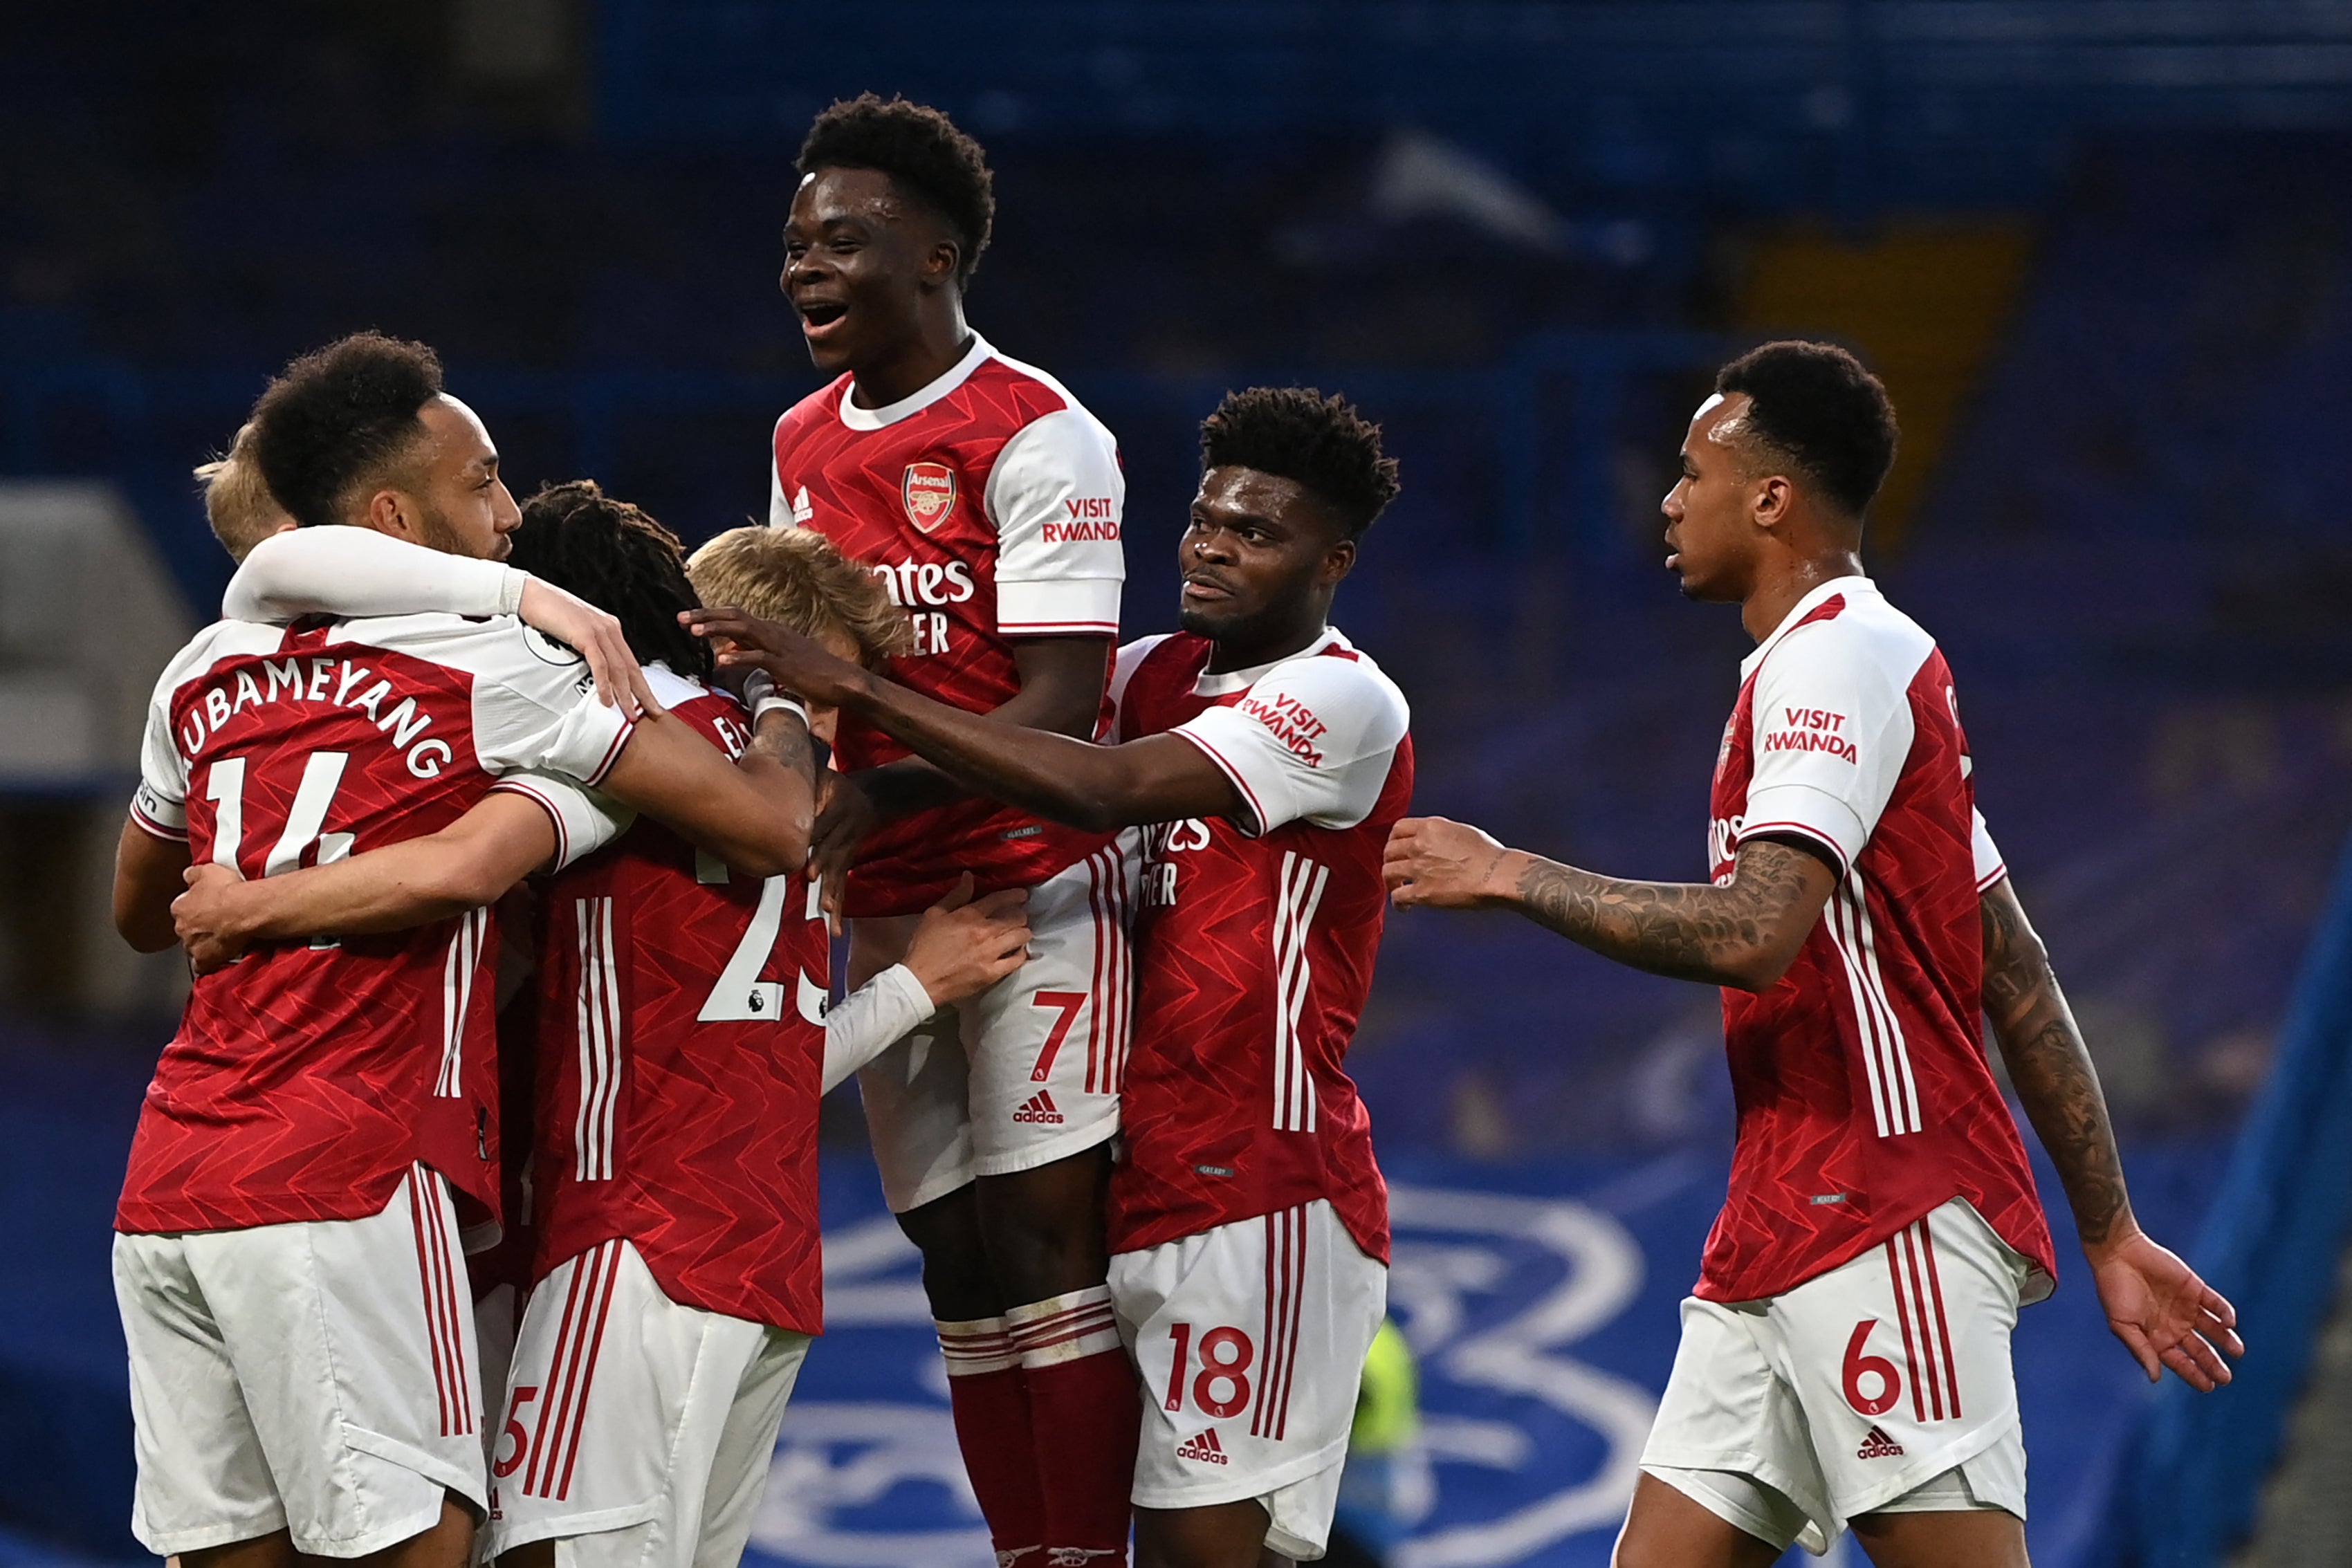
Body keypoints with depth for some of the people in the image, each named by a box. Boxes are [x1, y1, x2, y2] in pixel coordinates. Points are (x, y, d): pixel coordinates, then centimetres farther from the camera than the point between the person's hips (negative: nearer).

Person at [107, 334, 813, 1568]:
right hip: (341, 1187, -6)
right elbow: (773, 831, -1)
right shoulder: (484, 667, -3)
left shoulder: (205, 676, 16)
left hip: (161, 1197, 7)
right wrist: (782, 711, 20)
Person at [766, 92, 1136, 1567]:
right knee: (960, 1257, 7)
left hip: (1036, 879, -7)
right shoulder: (803, 443, 12)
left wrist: (879, 791, -29)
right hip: (887, 903, 7)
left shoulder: (1037, 436, -11)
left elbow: (1058, 704, -17)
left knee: (1050, 1225, -11)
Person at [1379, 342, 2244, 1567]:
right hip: (1776, 1240, 10)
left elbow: (1753, 934, -23)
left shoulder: (1837, 653, -9)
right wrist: (2111, 1233, 20)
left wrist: (1512, 876, -12)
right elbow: (2021, 981, 21)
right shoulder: (1862, 656, 22)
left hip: (1887, 1230, -10)